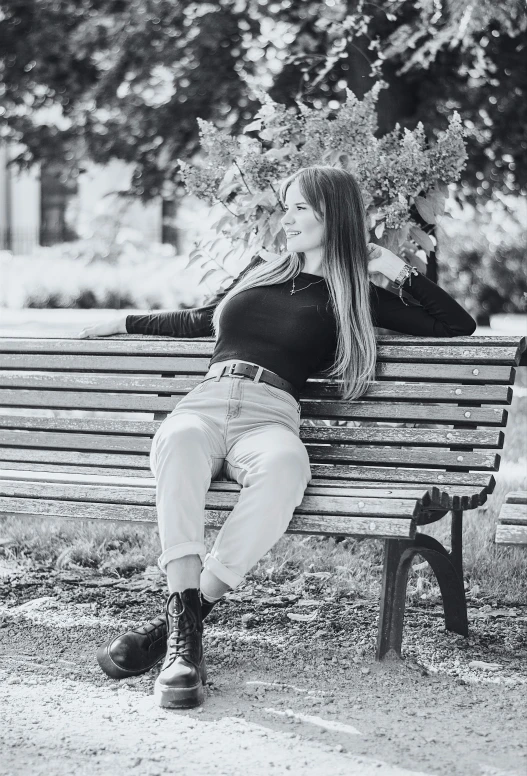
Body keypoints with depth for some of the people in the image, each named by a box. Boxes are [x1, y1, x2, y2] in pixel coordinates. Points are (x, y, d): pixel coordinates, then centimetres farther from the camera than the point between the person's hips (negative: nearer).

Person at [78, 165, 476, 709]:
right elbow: (202, 320, 48)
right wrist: (125, 323, 51)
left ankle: (182, 619, -39)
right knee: (181, 441, -38)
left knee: (285, 464, -42)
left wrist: (398, 270, 14)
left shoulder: (351, 296, 21)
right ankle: (182, 639, -47)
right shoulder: (260, 272, 31)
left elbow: (458, 326, 19)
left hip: (270, 414, -2)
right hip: (202, 403, 2)